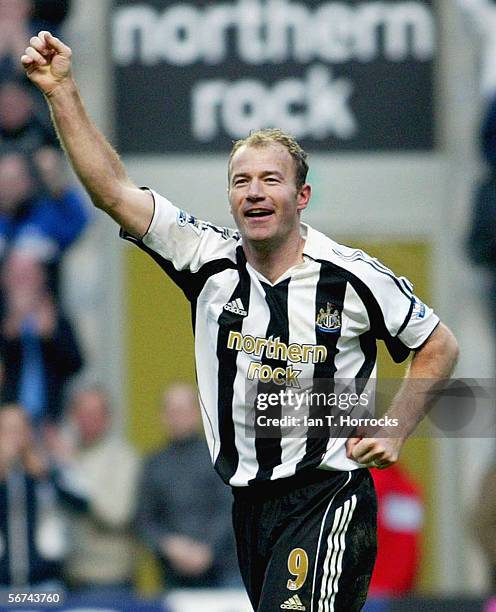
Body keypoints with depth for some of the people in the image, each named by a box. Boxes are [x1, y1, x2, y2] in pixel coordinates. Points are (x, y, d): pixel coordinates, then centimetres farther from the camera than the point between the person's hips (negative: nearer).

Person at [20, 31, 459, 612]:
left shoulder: (352, 277, -7)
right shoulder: (210, 262, 1)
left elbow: (439, 347, 8)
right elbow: (113, 191, -5)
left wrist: (394, 431, -2)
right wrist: (62, 92, -13)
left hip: (327, 495, -5)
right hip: (249, 501, 5)